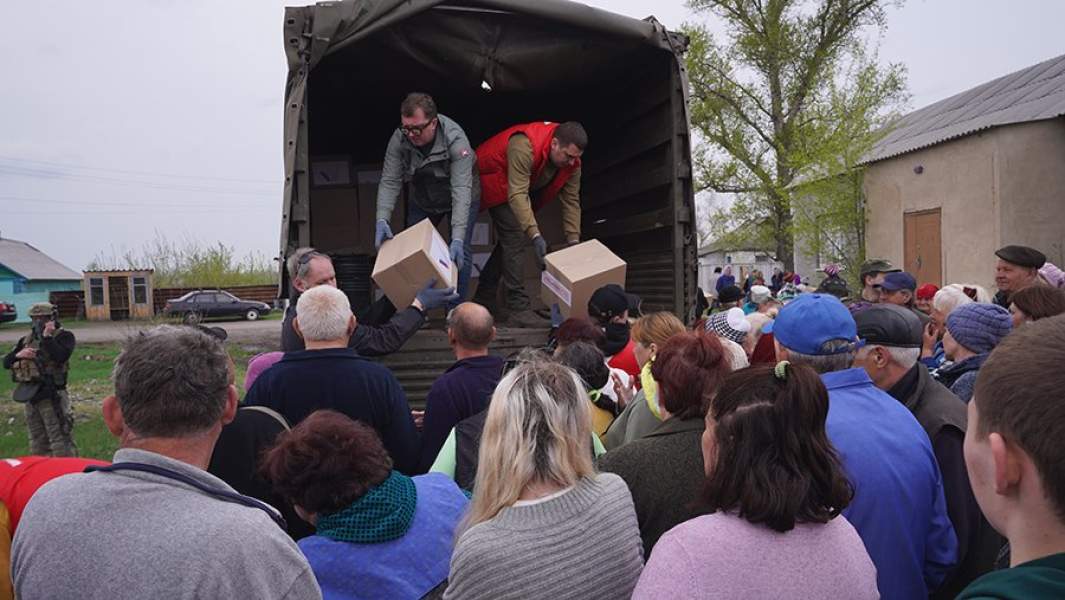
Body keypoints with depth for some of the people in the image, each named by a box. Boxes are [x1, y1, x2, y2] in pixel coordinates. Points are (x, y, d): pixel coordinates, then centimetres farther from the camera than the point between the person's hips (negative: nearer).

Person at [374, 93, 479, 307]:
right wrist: (382, 220, -39)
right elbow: (389, 182, -22)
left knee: (460, 254, -13)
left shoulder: (455, 139, -36)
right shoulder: (399, 139, -24)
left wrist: (458, 239, -48)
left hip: (458, 198, -4)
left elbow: (461, 190, -40)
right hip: (422, 199, 4)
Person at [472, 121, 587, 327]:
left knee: (512, 238, 11)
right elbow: (517, 195, -44)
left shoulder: (572, 161, -17)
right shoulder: (524, 147, -40)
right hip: (494, 181, -8)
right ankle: (518, 310, -16)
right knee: (515, 239, -17)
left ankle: (484, 298, 26)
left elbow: (571, 200, -12)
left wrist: (573, 242, -17)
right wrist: (535, 236, -49)